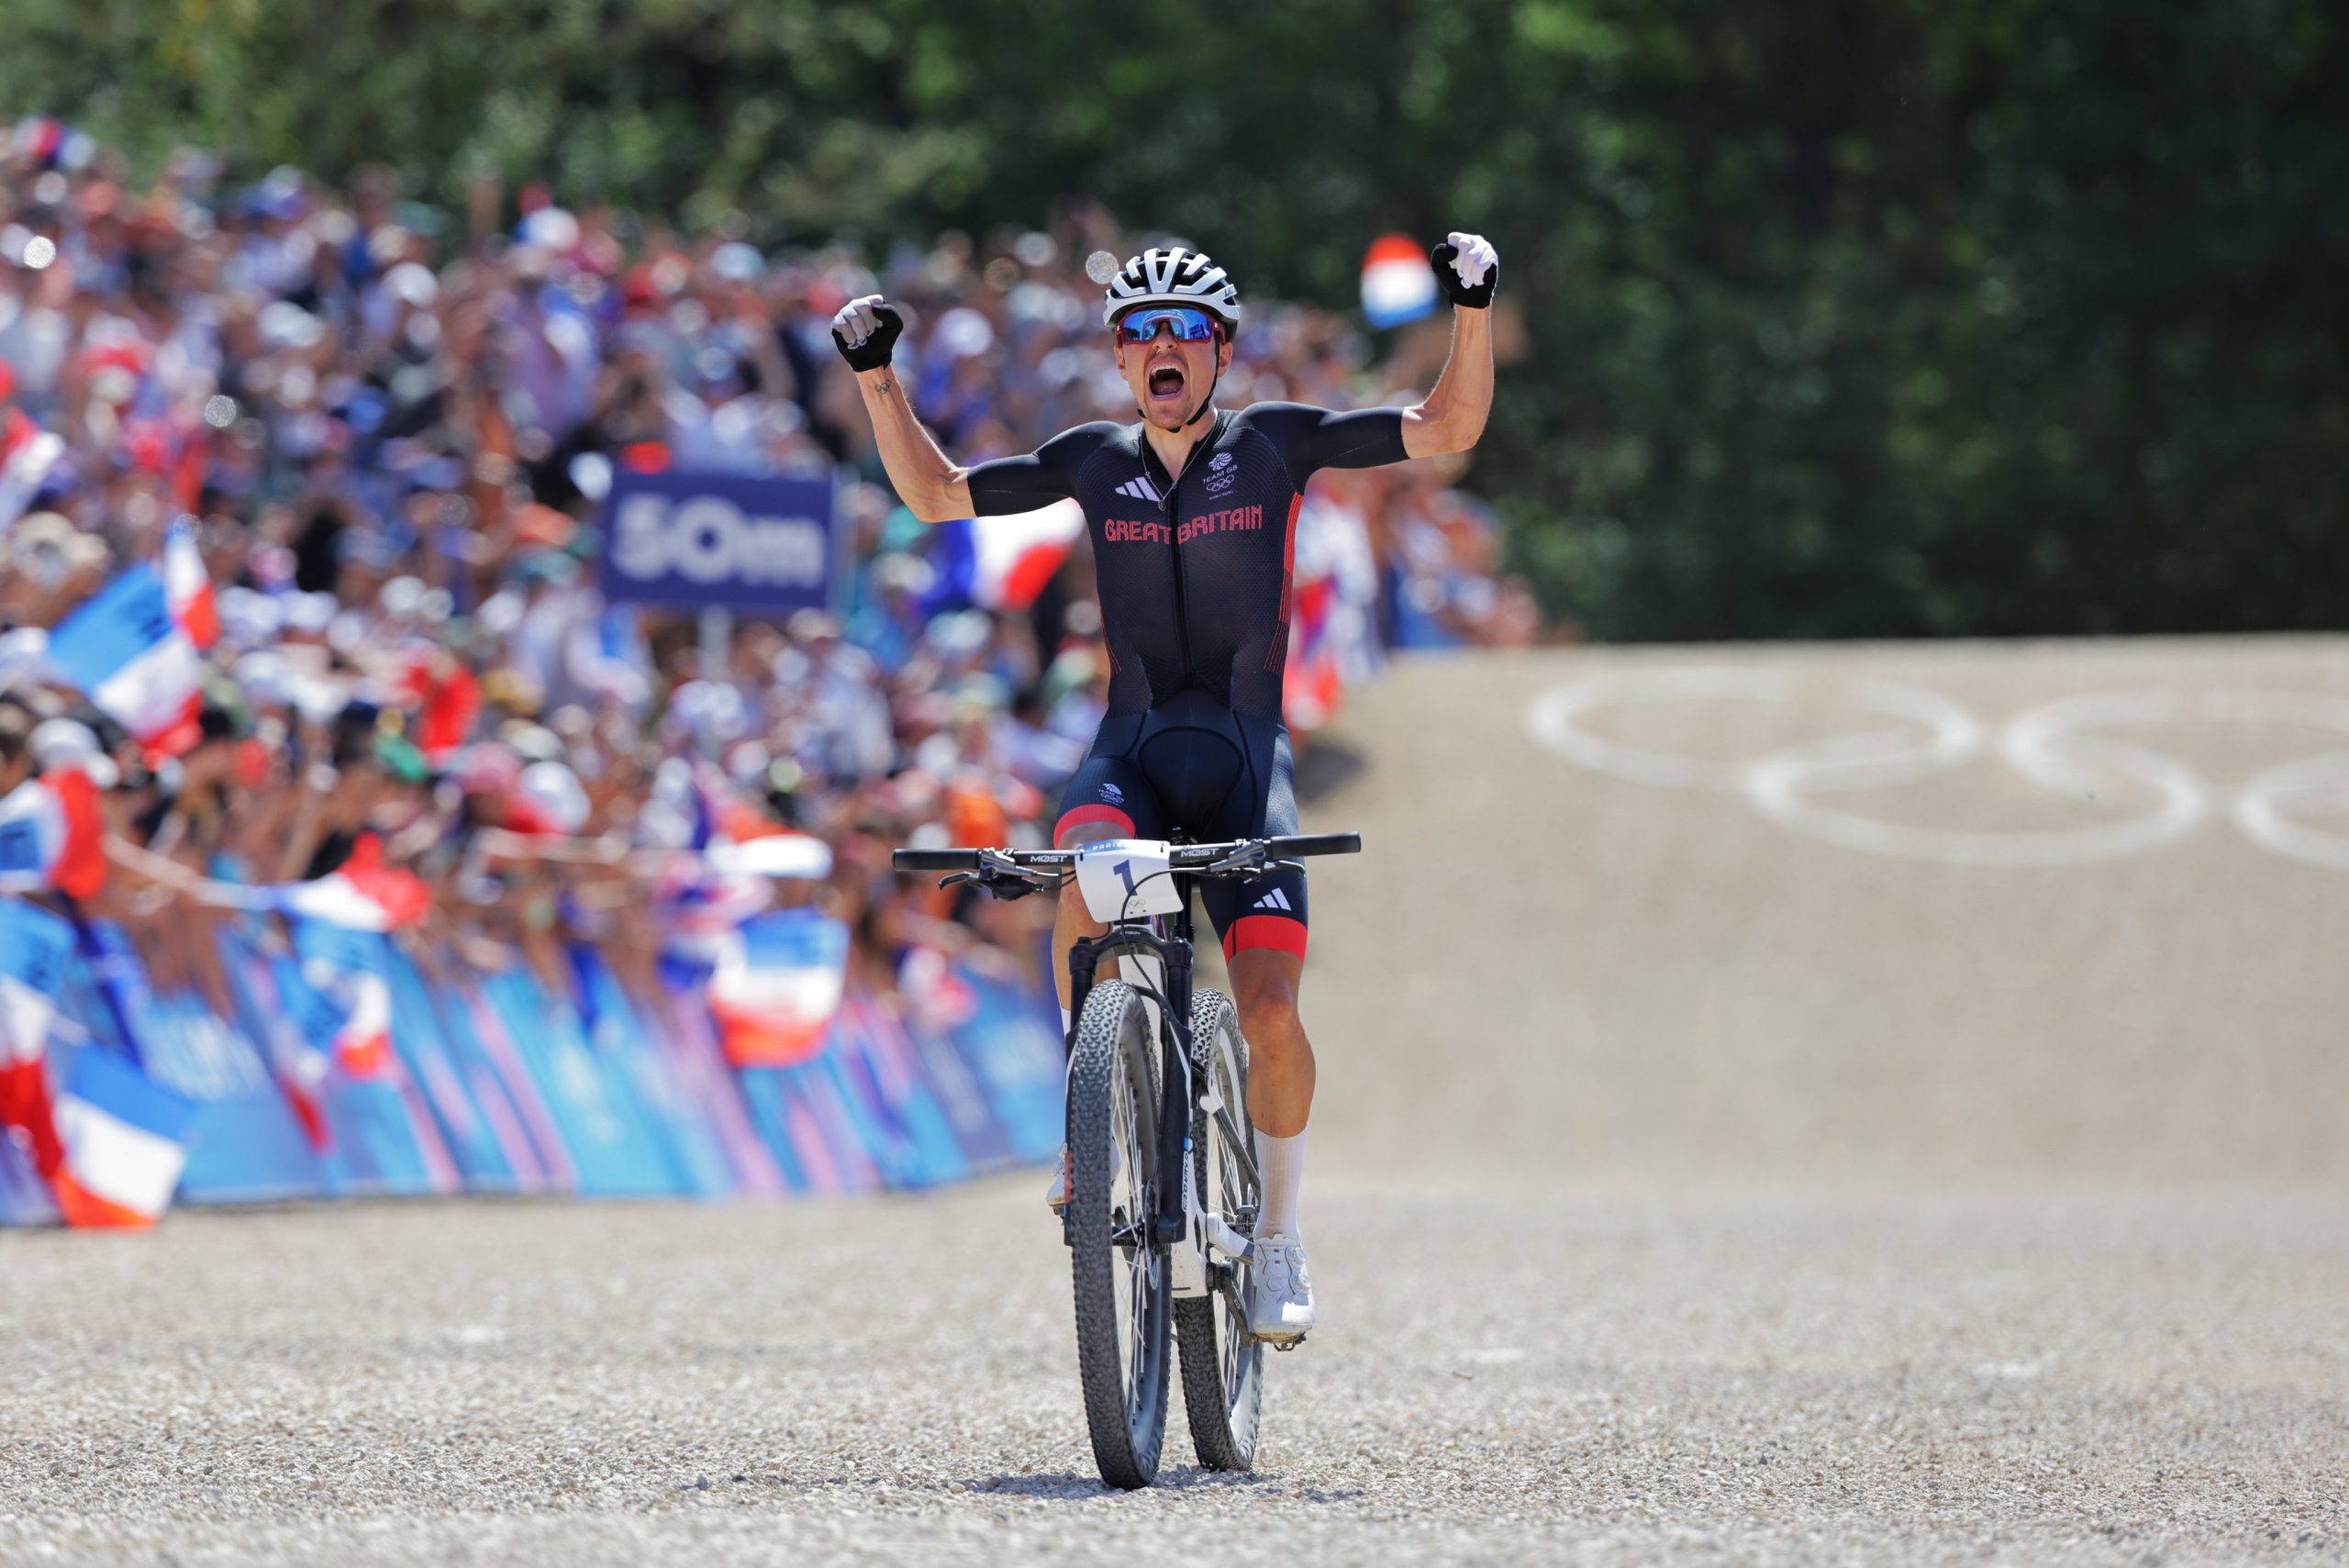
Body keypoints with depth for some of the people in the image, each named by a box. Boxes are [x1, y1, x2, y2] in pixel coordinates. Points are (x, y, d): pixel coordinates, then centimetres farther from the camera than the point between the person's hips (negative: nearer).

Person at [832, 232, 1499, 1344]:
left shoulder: (1273, 443, 1)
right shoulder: (1095, 460, 7)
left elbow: (1449, 429, -2)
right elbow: (934, 494, 16)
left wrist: (1474, 308, -15)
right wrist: (874, 374, 7)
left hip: (1245, 752, -1)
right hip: (1131, 747, 1)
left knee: (1270, 1012, -14)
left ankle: (1276, 1241, 8)